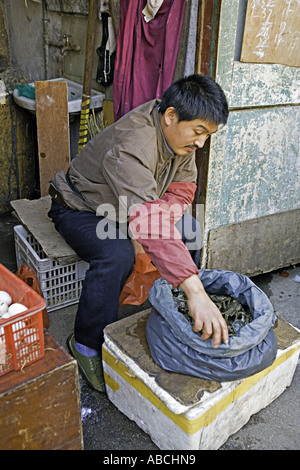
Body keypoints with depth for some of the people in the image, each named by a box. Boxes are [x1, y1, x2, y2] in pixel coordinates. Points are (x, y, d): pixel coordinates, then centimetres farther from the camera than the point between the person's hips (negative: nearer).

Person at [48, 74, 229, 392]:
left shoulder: (181, 132, -11)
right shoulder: (130, 147, -38)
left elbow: (182, 189, -5)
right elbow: (147, 220, -49)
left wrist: (147, 232, -23)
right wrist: (196, 292, -55)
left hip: (132, 207, 7)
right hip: (82, 209, -7)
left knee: (190, 230, -10)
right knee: (117, 255, -34)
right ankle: (87, 344, -12)